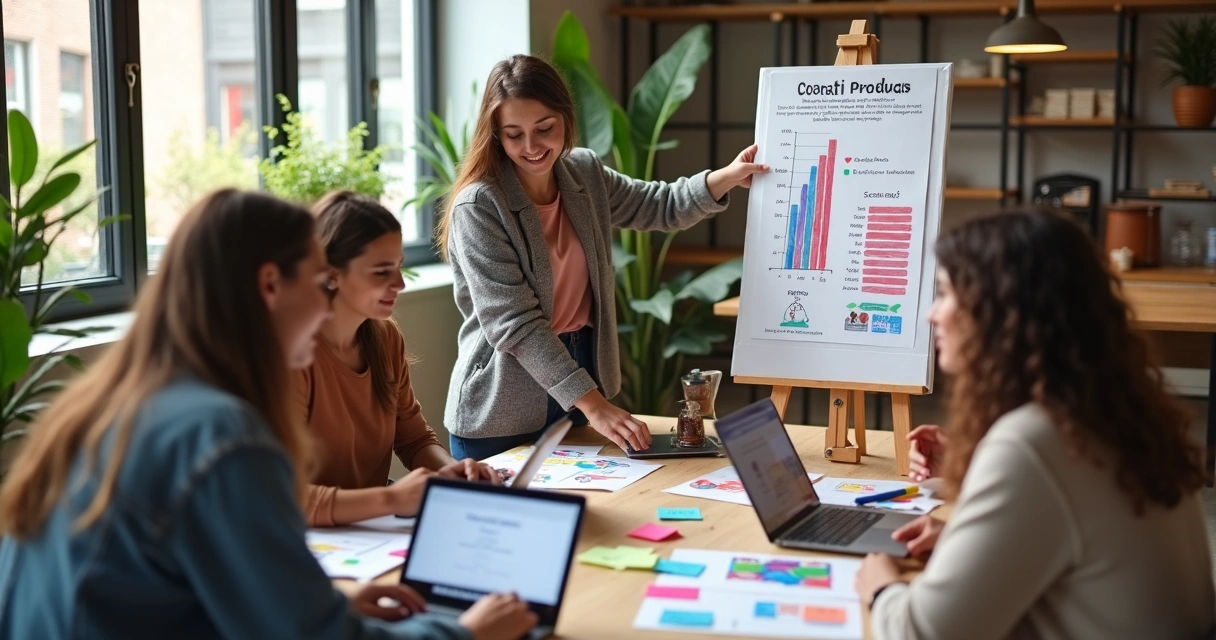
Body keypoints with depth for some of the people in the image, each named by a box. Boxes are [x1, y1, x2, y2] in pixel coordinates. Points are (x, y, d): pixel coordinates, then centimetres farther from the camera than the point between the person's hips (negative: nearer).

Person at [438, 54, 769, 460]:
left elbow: (660, 208, 16)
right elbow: (514, 324, -24)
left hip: (580, 373, 6)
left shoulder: (585, 173, 1)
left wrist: (726, 178, -3)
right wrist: (592, 404, -29)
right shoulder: (478, 207, -19)